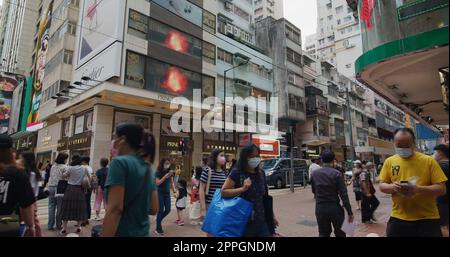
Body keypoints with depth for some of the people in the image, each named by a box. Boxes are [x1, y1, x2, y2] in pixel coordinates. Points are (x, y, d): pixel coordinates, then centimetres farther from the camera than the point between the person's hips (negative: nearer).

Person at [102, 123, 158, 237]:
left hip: (123, 233, -7)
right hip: (143, 233, 7)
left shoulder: (120, 162, -14)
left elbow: (115, 208, -22)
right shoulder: (148, 168, 6)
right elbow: (153, 209, 8)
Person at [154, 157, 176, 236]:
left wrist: (174, 191, 1)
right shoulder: (158, 172, -10)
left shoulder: (170, 172, 3)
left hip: (167, 193, 5)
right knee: (161, 210, -2)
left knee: (168, 210, 5)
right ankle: (158, 229, 12)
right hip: (160, 193, -5)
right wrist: (165, 176, -25)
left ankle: (159, 220, 33)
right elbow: (157, 183, -17)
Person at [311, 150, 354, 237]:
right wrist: (350, 212, -7)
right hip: (334, 208, -3)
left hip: (320, 208, 3)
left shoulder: (314, 174, 0)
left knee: (323, 233, 13)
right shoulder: (337, 174, -12)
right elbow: (343, 194, -13)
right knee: (339, 233, 16)